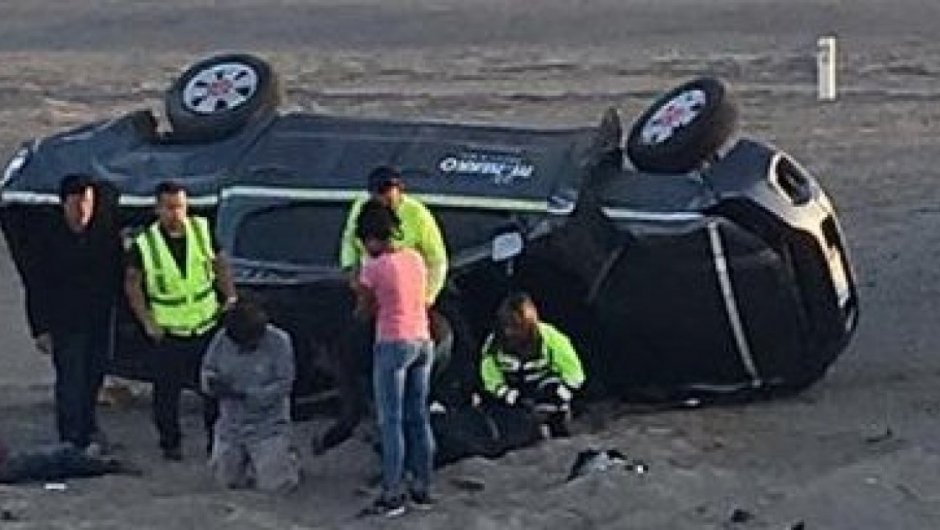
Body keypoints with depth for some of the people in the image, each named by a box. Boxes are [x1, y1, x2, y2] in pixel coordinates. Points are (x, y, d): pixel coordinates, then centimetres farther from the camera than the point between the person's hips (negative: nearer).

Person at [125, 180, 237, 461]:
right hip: (167, 332, -2)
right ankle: (170, 443, 21)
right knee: (167, 392, 5)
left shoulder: (202, 230, -5)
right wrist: (147, 321, -7)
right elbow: (132, 283, -2)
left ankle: (217, 438, 25)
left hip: (207, 325, 2)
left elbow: (220, 265, 8)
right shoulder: (144, 244, -12)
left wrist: (230, 296, -3)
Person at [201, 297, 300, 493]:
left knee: (274, 484, -10)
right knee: (227, 479, 10)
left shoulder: (278, 342, -17)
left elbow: (283, 385, -19)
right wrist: (211, 382, -24)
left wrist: (243, 395, -28)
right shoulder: (222, 339, -7)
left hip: (267, 424, -4)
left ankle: (288, 459, 23)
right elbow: (207, 369, 2)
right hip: (231, 424, 4)